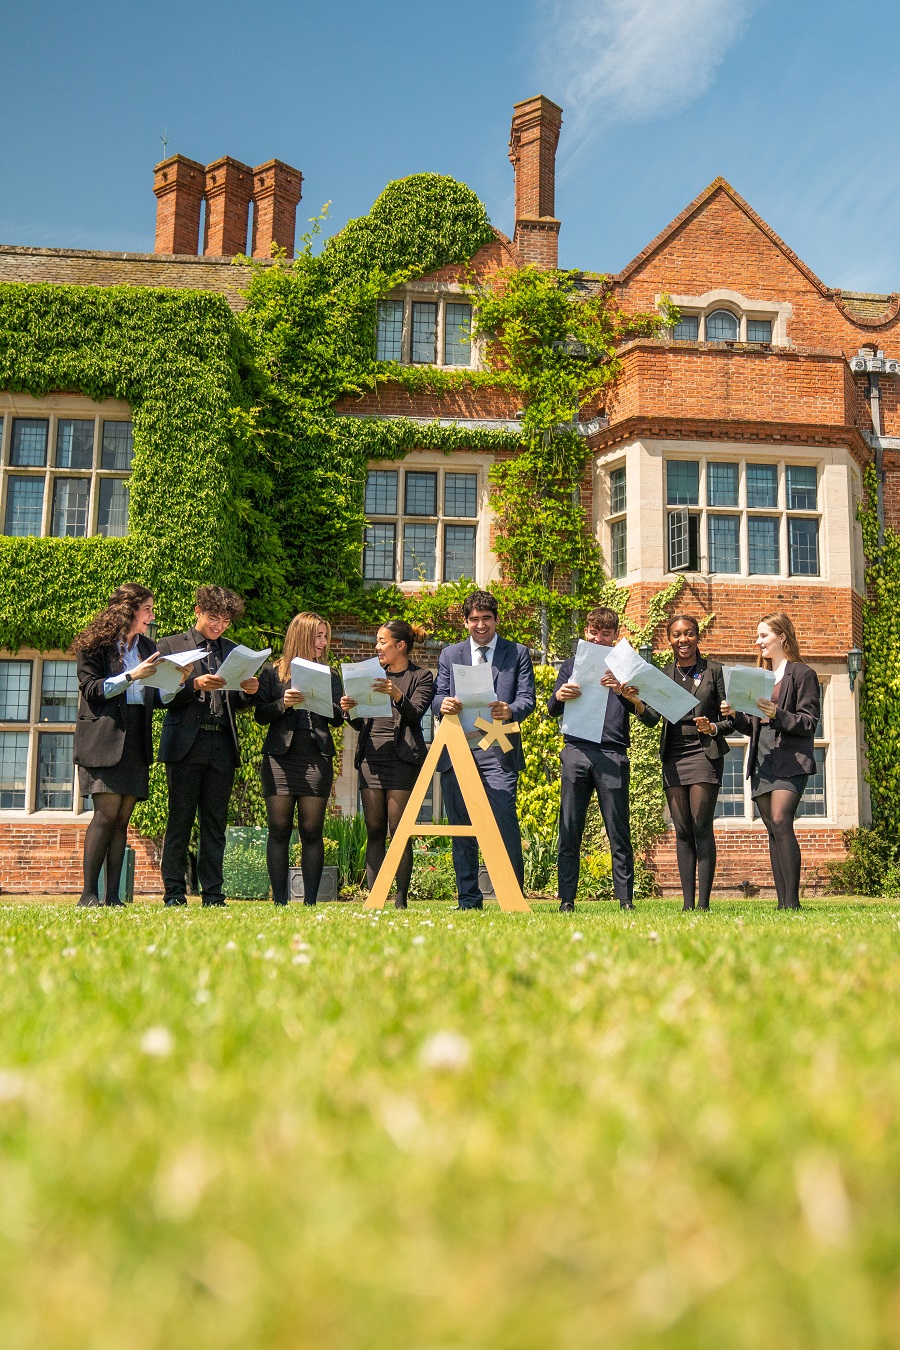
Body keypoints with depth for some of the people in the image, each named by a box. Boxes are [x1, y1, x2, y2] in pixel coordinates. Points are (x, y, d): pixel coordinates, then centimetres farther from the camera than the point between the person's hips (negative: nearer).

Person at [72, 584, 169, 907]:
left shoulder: (147, 647, 20)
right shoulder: (95, 645, 2)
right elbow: (91, 689, -7)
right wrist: (131, 675, -14)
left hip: (136, 740, 6)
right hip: (104, 737, -5)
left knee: (122, 819, 1)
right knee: (107, 813, -13)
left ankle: (113, 895, 0)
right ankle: (89, 893, -8)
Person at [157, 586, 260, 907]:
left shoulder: (233, 652, 18)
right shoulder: (171, 645, 7)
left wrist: (249, 691, -5)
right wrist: (194, 685, -17)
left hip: (222, 745, 4)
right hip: (186, 744, -3)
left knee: (215, 824, 5)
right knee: (180, 822, -1)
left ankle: (212, 894, 9)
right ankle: (174, 892, 6)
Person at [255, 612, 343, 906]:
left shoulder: (328, 676, 15)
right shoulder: (272, 673, 9)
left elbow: (338, 719, 8)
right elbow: (261, 716, 4)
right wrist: (283, 704, -13)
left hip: (317, 758, 1)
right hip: (280, 756, -1)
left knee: (312, 831, -1)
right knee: (279, 829, -2)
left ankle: (310, 901, 2)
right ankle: (280, 901, 2)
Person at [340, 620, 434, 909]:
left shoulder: (421, 677, 5)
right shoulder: (373, 675, 20)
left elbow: (414, 714, -9)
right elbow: (361, 724, 19)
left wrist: (397, 695, -27)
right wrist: (350, 711, -2)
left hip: (402, 759, -5)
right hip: (371, 758, 5)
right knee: (374, 832, 2)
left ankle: (401, 899, -2)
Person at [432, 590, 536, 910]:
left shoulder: (518, 653, 11)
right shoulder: (450, 654, 18)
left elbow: (528, 698, 2)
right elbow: (437, 696, 9)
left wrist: (510, 710, -22)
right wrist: (443, 703, -16)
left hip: (498, 752, -3)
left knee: (505, 824, -13)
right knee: (461, 829, 5)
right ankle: (468, 900, 14)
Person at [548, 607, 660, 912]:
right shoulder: (572, 665, 19)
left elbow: (651, 718, 6)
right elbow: (552, 711, 14)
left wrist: (625, 693, -14)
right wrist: (559, 696, -10)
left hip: (613, 755, -1)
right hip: (576, 752, 1)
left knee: (619, 833, -3)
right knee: (569, 832, -1)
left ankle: (626, 899, 1)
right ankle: (566, 900, 3)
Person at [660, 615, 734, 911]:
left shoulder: (713, 670, 5)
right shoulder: (663, 675, 14)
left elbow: (730, 719, 4)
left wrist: (713, 728, -16)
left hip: (704, 753, -3)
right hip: (673, 756, 3)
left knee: (702, 828, -9)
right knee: (682, 830, 3)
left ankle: (703, 902, -7)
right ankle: (687, 903, 6)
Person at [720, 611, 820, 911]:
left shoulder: (802, 674, 1)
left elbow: (809, 723, -7)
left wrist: (777, 714, -21)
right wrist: (735, 715, 2)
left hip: (790, 760, -7)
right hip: (762, 760, 7)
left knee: (781, 822, -19)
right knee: (773, 830, 4)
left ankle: (792, 900, -18)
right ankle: (782, 901, 4)